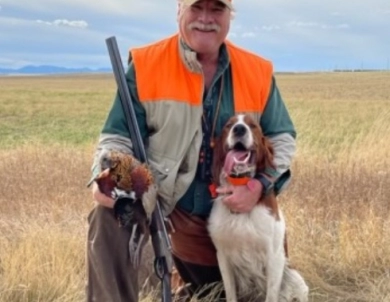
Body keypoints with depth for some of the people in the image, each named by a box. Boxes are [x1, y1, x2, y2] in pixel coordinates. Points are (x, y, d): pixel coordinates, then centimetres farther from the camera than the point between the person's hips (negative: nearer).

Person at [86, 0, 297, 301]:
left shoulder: (258, 72, -4)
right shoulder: (145, 64, -11)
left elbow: (282, 138, 2)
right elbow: (118, 137, -9)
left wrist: (260, 186, -16)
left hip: (231, 213, 3)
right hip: (160, 196, -3)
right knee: (109, 217, -33)